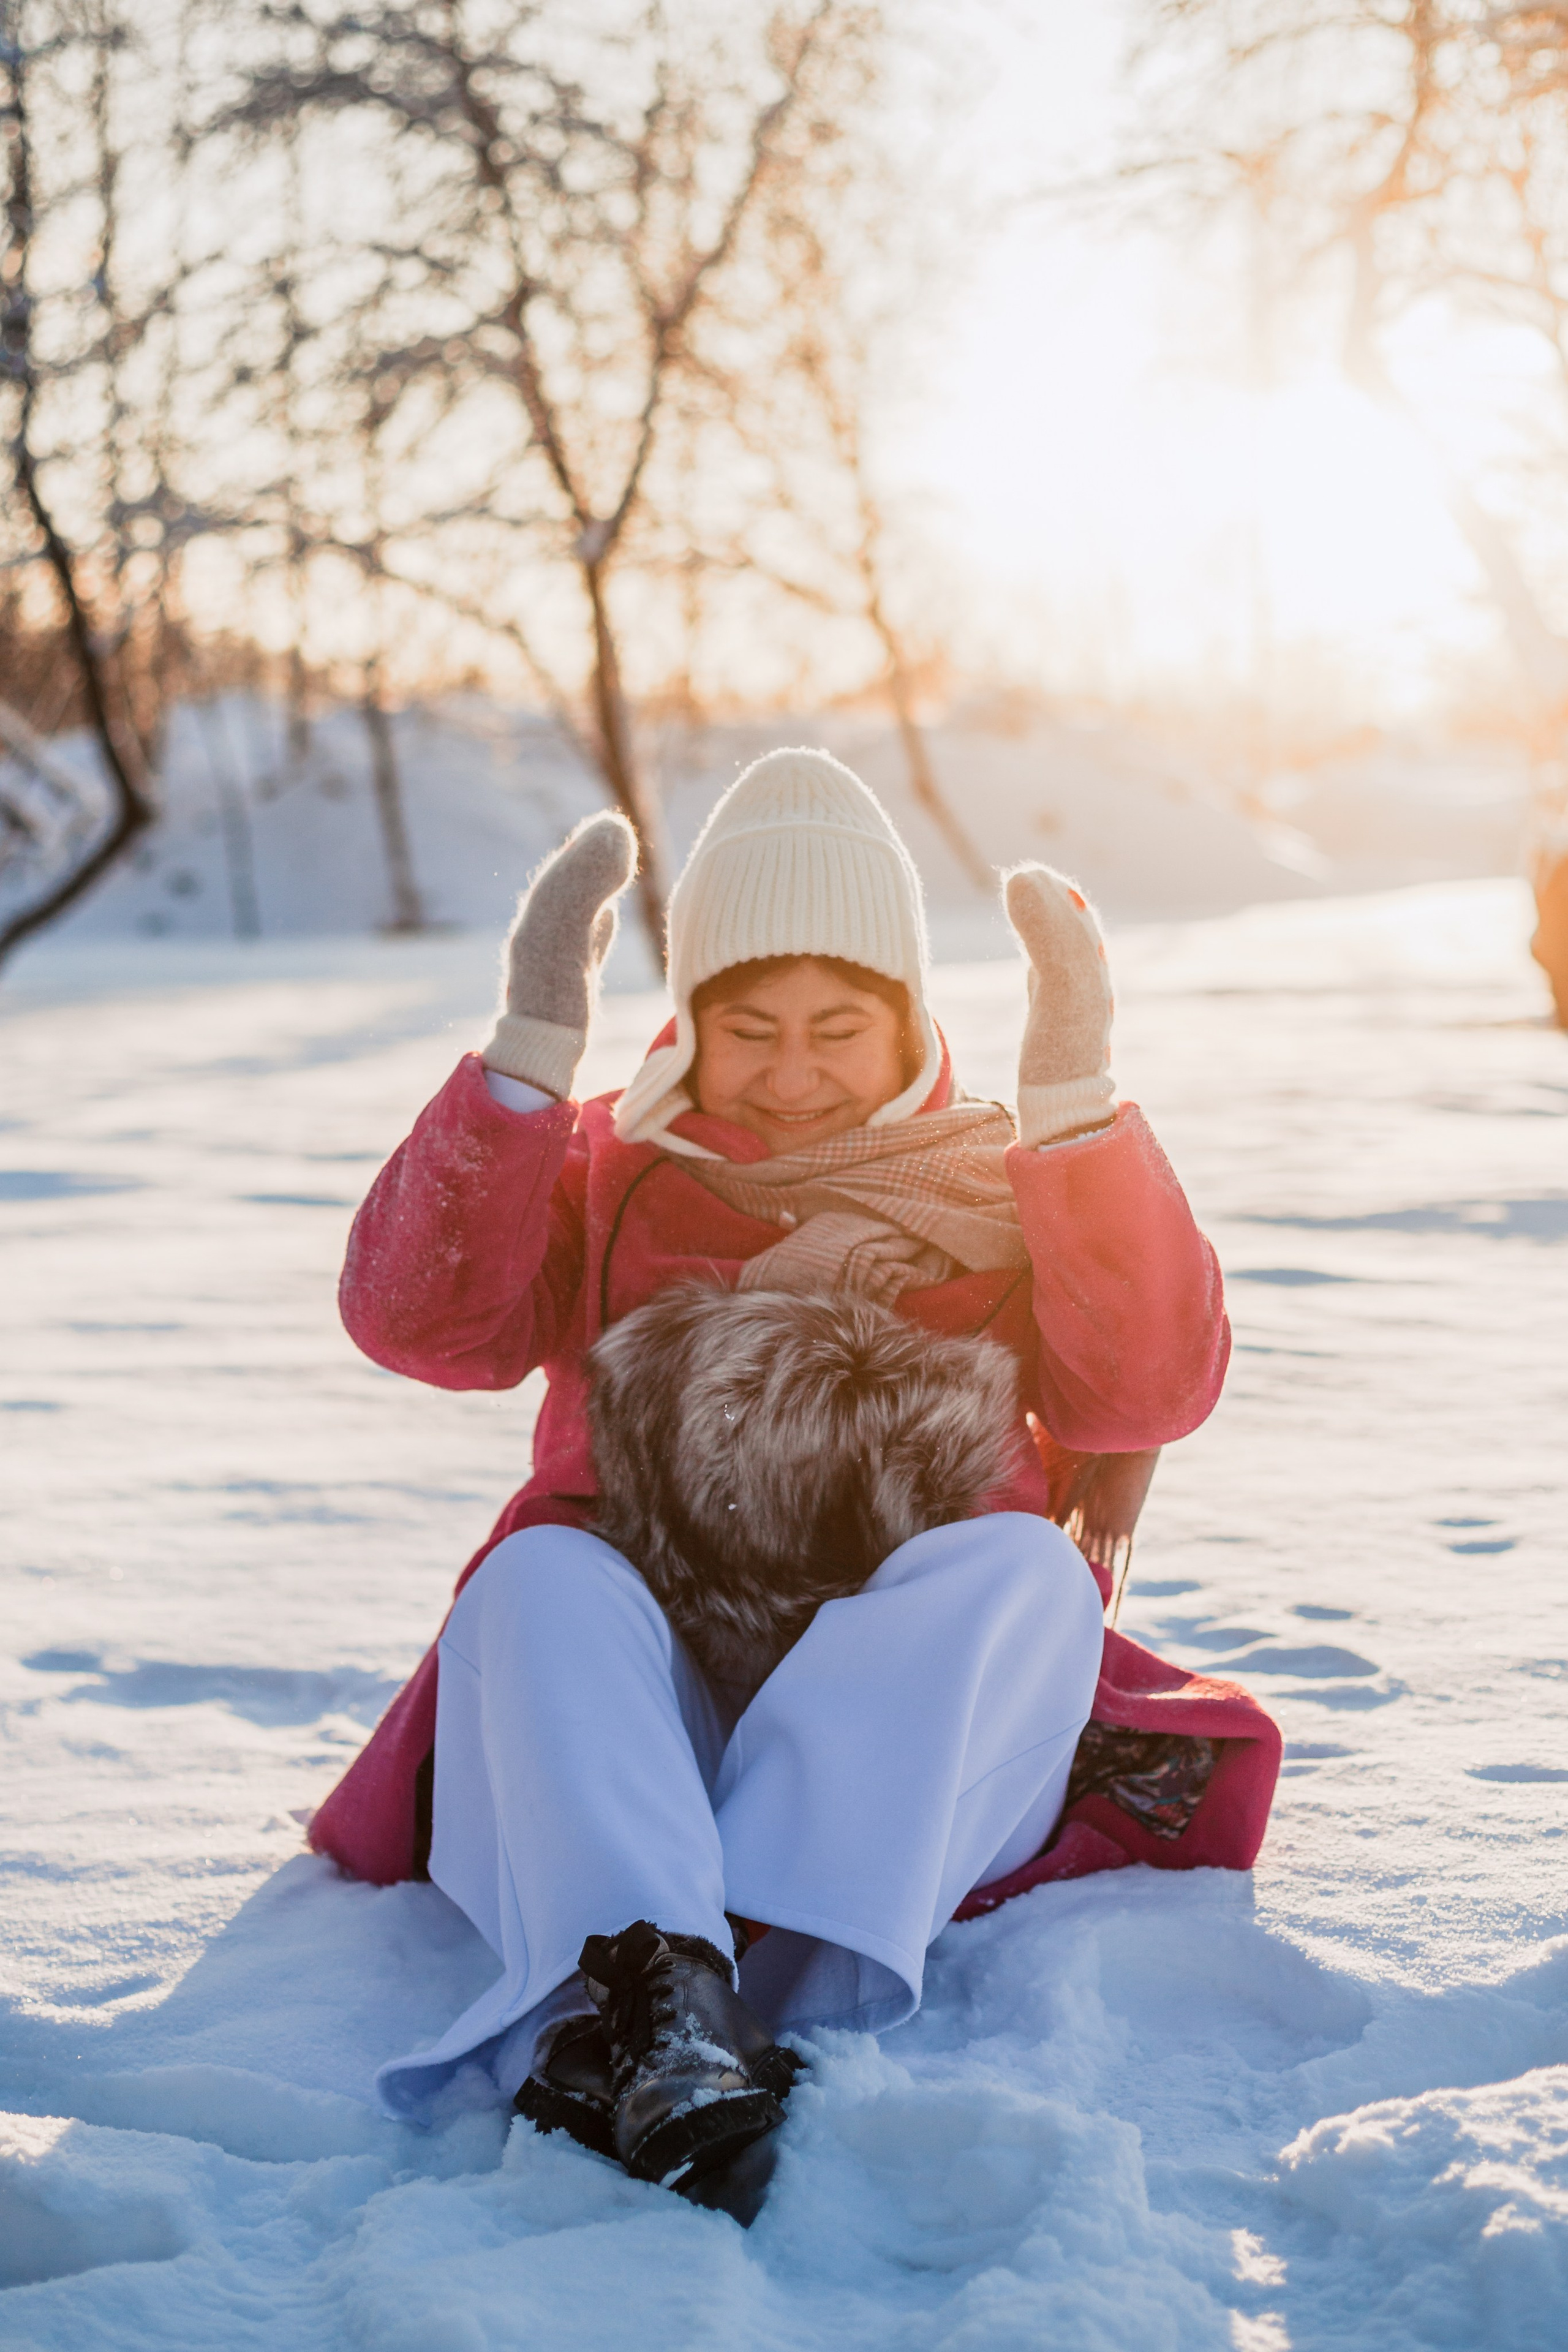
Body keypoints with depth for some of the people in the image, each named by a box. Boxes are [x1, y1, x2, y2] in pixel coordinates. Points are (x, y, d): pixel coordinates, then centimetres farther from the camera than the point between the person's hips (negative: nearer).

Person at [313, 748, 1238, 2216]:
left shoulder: (999, 1193, 17)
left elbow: (1148, 1391, -1)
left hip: (908, 1742, 0)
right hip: (621, 1707, 0)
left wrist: (1075, 1097, -11)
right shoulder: (602, 1168, 19)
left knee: (1024, 1567, -31)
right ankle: (657, 2012, -56)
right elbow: (418, 1318, 1)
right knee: (543, 1576, -30)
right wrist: (531, 1049, -8)